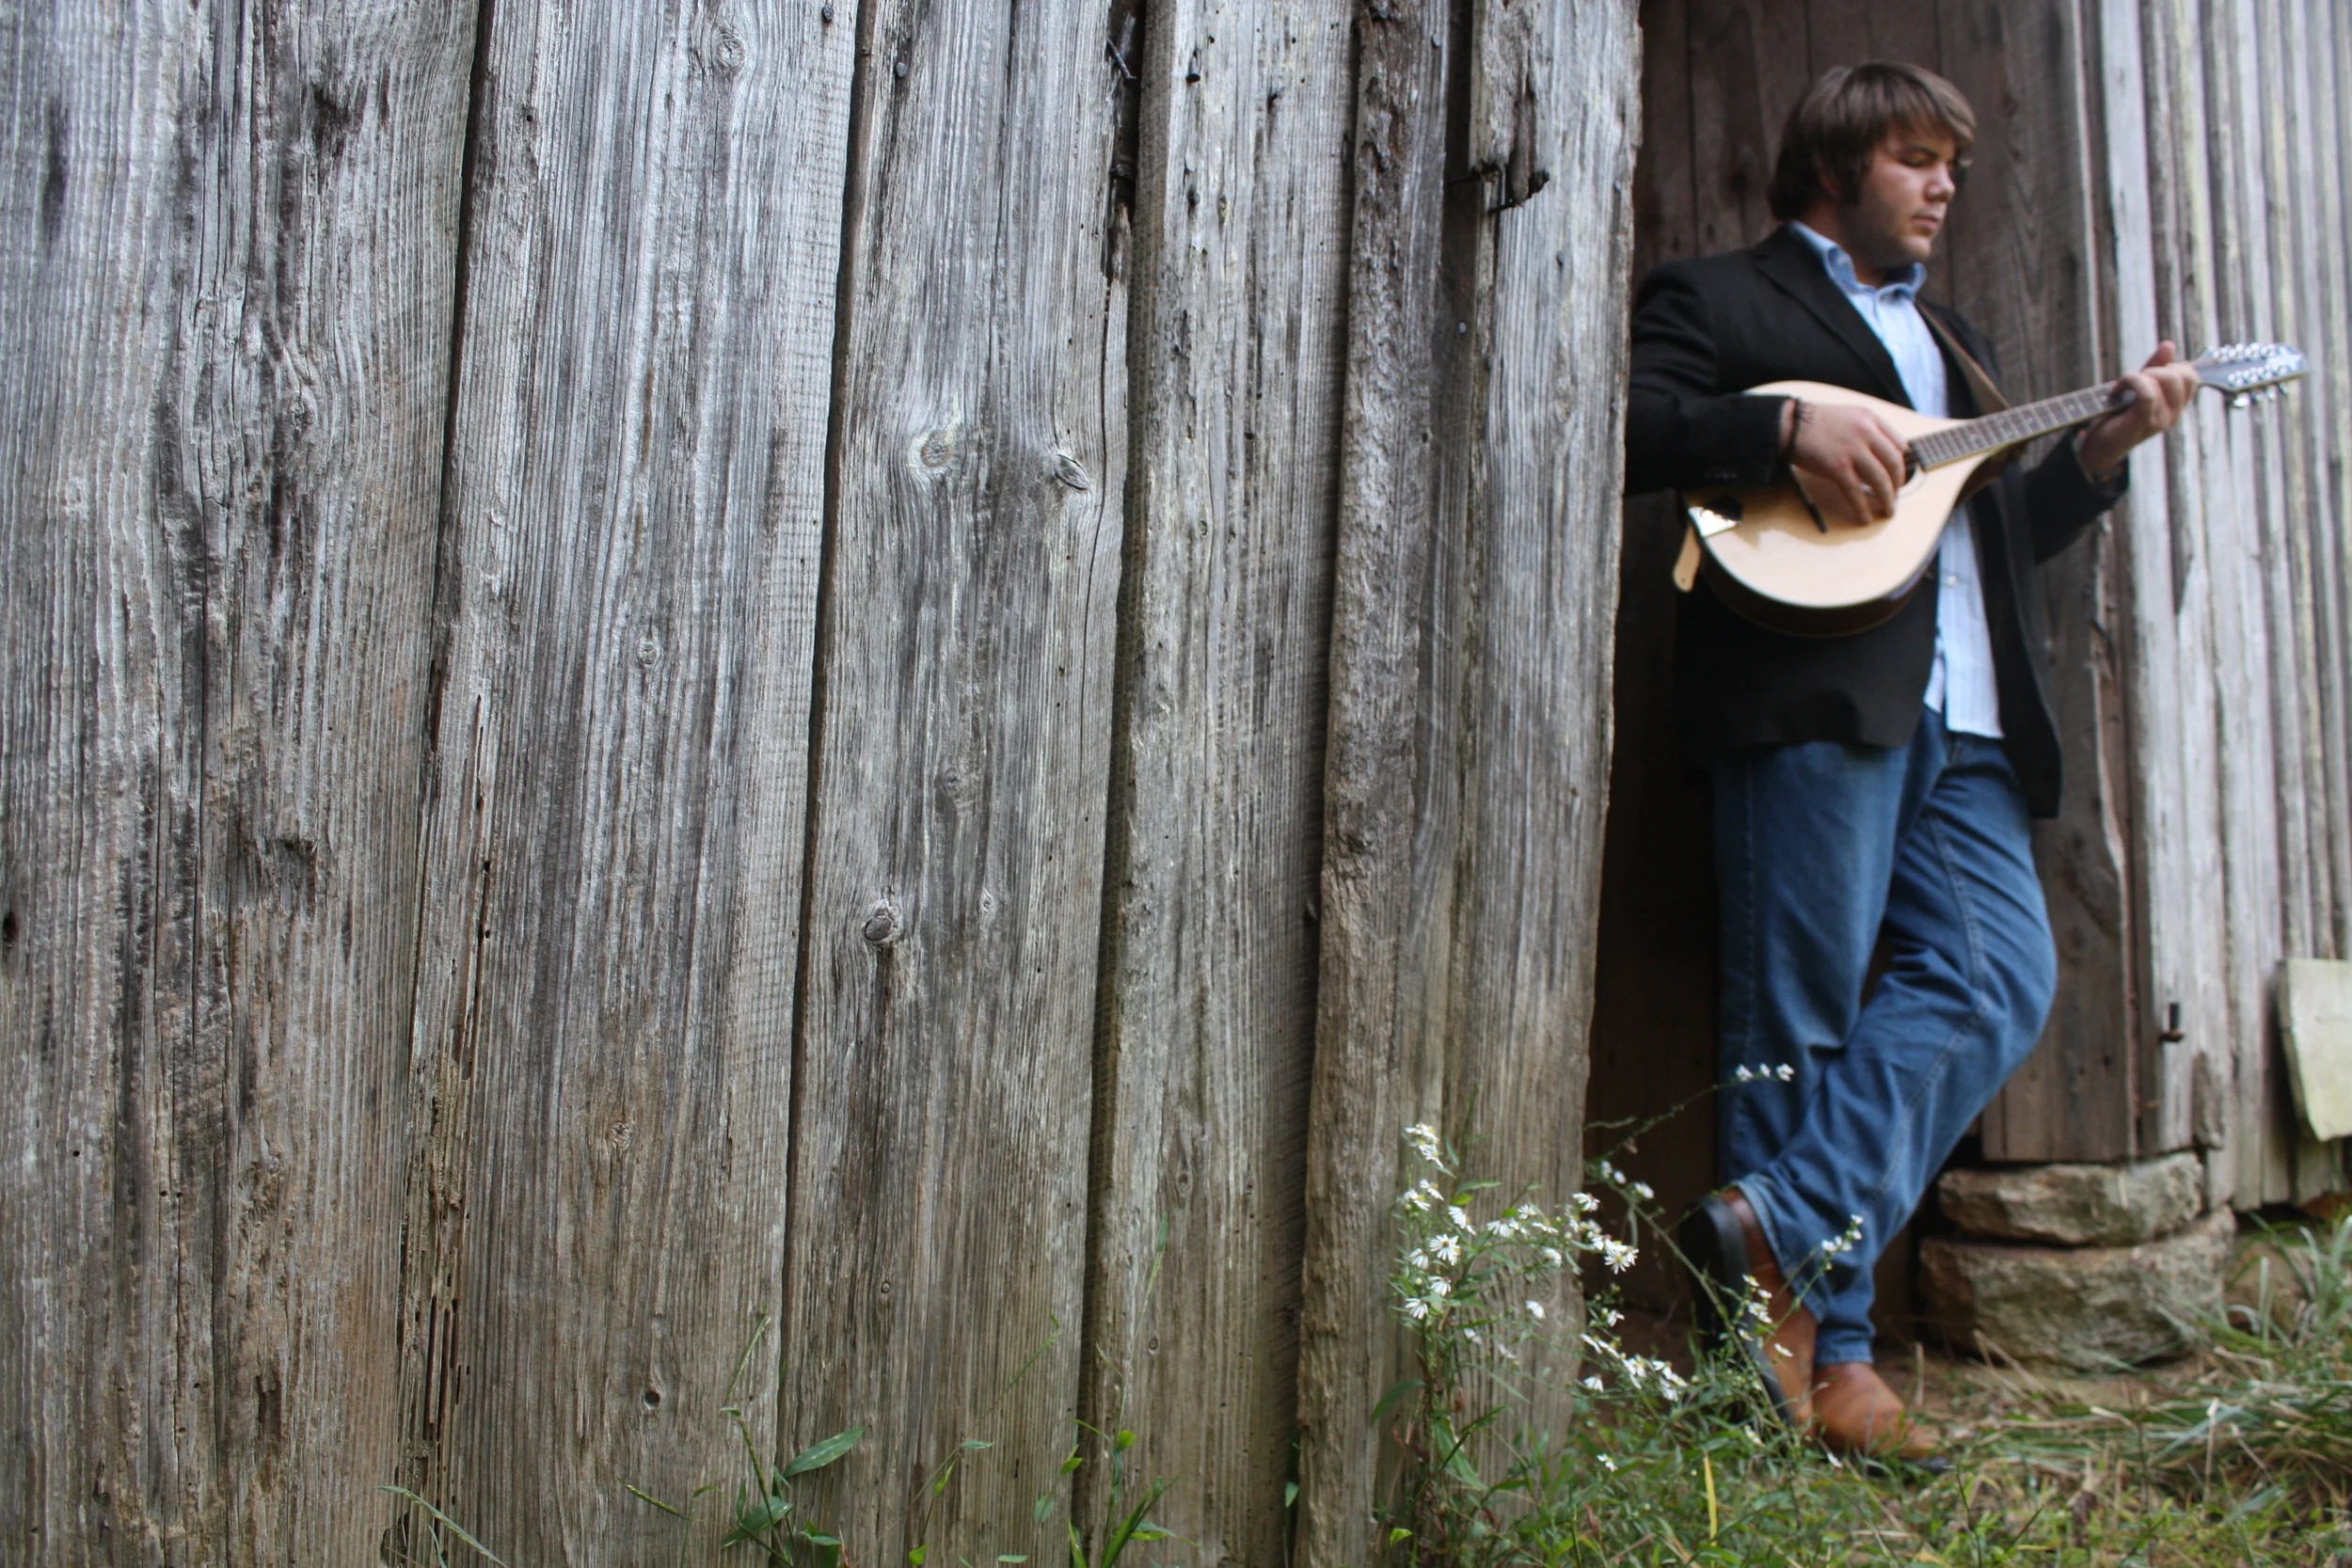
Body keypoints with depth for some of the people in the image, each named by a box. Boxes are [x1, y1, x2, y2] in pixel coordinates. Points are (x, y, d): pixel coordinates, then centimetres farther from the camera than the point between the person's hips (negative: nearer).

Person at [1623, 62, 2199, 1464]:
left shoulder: (1952, 337, 32)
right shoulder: (1720, 300, 10)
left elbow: (2006, 533, 30)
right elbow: (1627, 429, -7)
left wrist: (2101, 451, 14)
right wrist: (1792, 425, -15)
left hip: (1962, 723, 7)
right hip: (1812, 697, -7)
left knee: (2005, 981, -10)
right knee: (1803, 1022, -5)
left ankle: (1785, 1229, -8)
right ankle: (1827, 1350, 1)